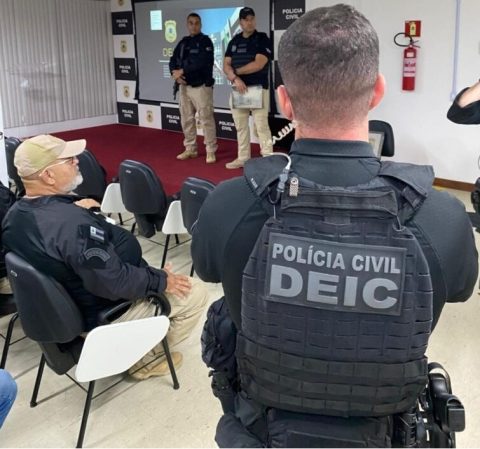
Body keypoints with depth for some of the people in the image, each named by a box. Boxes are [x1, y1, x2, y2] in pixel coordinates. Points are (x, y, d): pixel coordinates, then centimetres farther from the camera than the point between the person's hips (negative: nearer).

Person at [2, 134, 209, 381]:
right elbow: (113, 282, -33)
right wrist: (160, 280, -19)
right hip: (100, 315, -9)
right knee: (195, 291, -2)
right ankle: (144, 356, 11)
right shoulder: (72, 222, -35)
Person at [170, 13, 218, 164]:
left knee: (206, 119, -7)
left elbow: (201, 62, -18)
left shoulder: (205, 41, -4)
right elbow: (173, 60, 11)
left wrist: (182, 71, -16)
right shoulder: (183, 42, 15)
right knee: (186, 119, 11)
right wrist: (175, 73, -10)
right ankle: (190, 149, 22)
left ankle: (211, 151, -1)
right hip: (184, 86, 7)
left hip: (201, 86, -6)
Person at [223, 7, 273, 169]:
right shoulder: (234, 41, 12)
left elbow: (259, 64, -15)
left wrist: (236, 71, -5)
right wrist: (235, 78, -14)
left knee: (261, 126, -9)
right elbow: (226, 65, 7)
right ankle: (243, 158, 20)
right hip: (238, 88, 5)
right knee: (241, 126, 10)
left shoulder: (262, 39, -3)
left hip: (258, 88, -5)